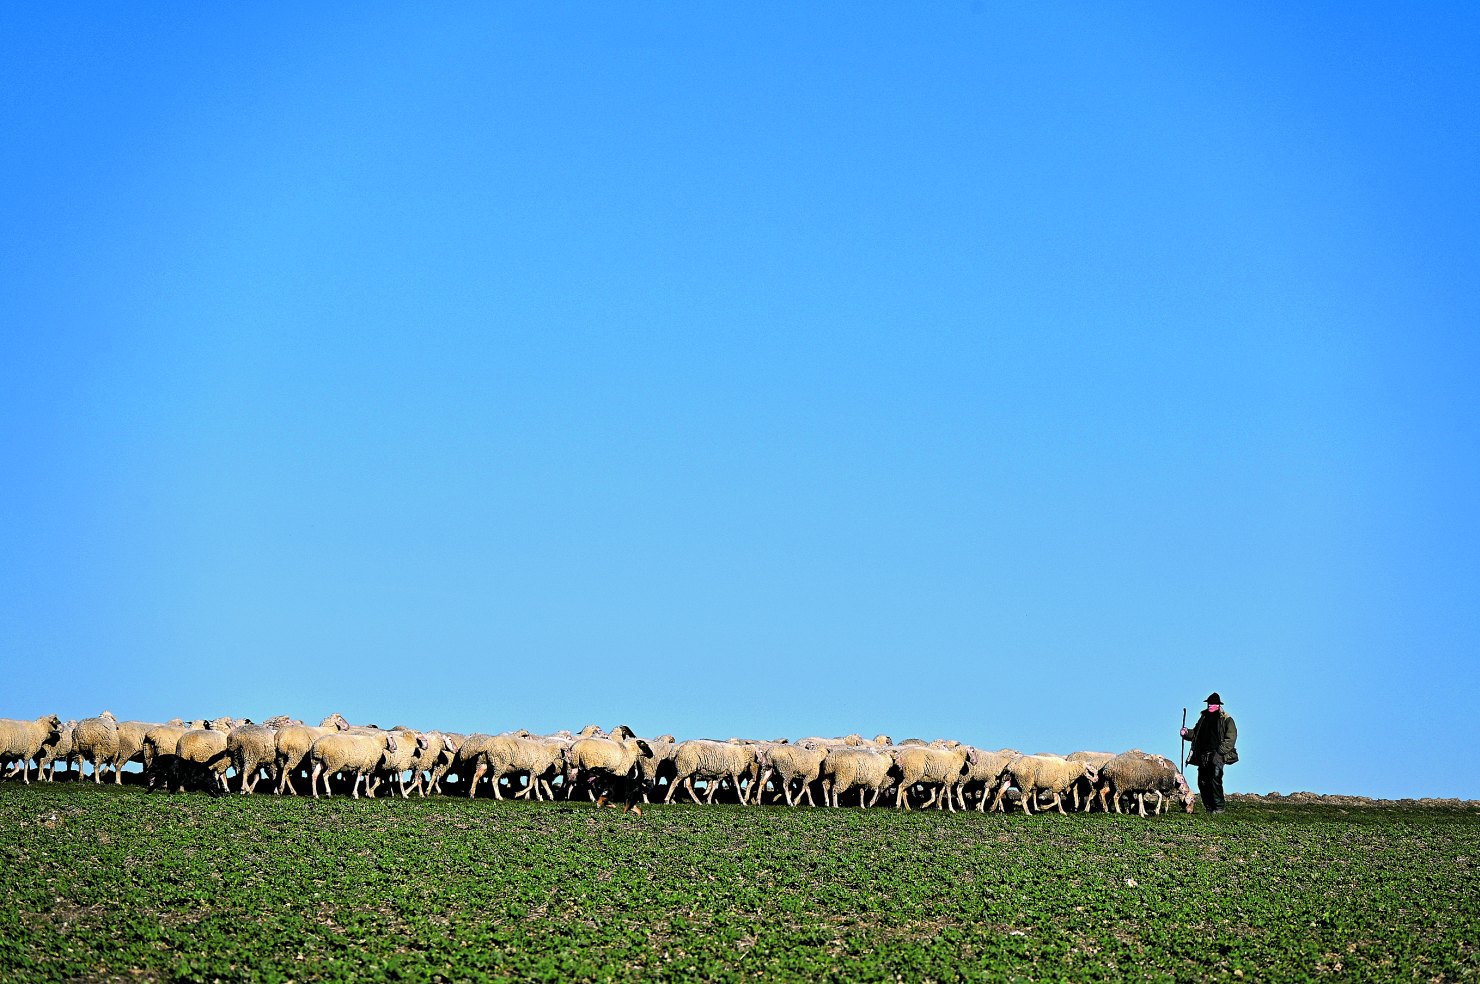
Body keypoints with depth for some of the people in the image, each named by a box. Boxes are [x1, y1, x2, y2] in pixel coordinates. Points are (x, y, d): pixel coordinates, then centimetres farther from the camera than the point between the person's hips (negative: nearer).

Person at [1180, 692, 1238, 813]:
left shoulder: (1226, 719, -1)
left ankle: (1219, 807, -9)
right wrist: (1187, 732, 6)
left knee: (1215, 779, -15)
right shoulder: (1204, 717, 18)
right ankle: (1208, 807, 11)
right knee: (1202, 782, 3)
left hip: (1217, 755, -6)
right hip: (1203, 755, 7)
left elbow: (1231, 737, -8)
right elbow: (1196, 733, 27)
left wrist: (1220, 751, -15)